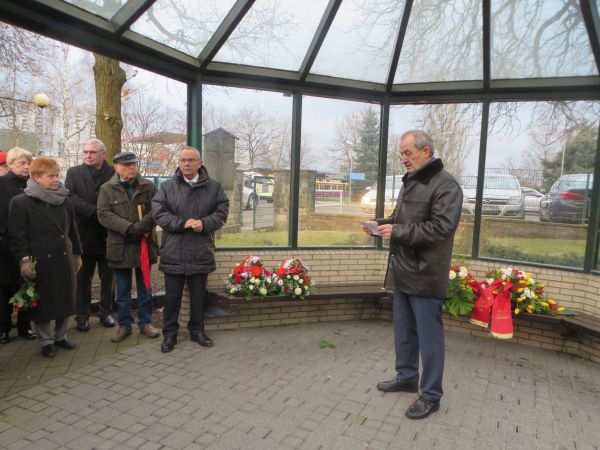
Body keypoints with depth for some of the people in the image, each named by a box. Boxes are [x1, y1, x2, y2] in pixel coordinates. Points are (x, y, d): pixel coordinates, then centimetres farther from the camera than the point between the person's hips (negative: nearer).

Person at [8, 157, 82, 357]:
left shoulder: (64, 201, 7)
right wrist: (24, 259, -15)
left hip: (64, 260, 5)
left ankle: (60, 336, 31)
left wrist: (77, 254, 15)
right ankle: (46, 341, 24)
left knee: (65, 300, 12)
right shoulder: (21, 202, -8)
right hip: (40, 263, -4)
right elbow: (17, 235, -8)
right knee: (42, 303, 7)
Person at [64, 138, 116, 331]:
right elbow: (71, 197, -9)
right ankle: (82, 315, 20)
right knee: (83, 277, 9)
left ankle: (106, 312, 23)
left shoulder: (114, 174, 0)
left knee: (108, 277, 10)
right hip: (84, 234, 1)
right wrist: (95, 212, -19)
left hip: (107, 235, 0)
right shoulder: (74, 173, 4)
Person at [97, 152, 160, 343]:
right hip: (120, 246, 0)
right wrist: (129, 228, -18)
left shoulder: (148, 187, 3)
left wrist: (143, 225, -20)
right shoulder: (107, 189, 1)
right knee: (122, 290, 10)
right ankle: (124, 325, 24)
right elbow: (103, 215, -8)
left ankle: (145, 322, 26)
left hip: (144, 244, 1)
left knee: (144, 287, 12)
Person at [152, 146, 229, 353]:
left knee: (198, 294, 14)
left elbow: (222, 211, 1)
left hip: (201, 253, 1)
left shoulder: (213, 186, 3)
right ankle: (170, 334, 25)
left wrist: (204, 224, -17)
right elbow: (158, 212, -7)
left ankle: (197, 330, 31)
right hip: (174, 252, -1)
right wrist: (182, 223, -19)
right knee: (172, 296, 9)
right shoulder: (167, 186, 1)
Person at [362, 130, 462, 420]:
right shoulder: (409, 182, 15)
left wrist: (397, 232, -22)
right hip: (402, 271, 9)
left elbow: (441, 228, -23)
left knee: (429, 337, 3)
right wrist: (382, 224, 4)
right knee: (403, 330, 20)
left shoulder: (445, 185, -13)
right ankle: (406, 377, 38)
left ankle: (431, 396, 18)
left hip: (425, 276, -9)